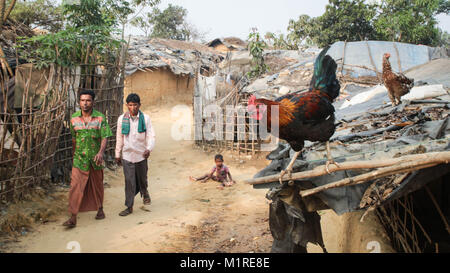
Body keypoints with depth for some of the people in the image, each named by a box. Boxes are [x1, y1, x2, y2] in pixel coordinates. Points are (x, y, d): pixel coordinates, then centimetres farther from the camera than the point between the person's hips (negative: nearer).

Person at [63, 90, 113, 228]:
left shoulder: (100, 118, -6)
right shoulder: (74, 118, 2)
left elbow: (104, 137, -10)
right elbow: (74, 138, 13)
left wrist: (101, 152, -26)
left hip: (95, 158, -1)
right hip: (79, 159, 1)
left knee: (97, 186, 14)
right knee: (75, 187, -6)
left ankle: (100, 209, 36)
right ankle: (73, 218, -1)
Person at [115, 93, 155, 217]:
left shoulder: (145, 118, -4)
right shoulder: (122, 119, 0)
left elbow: (151, 136, -7)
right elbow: (119, 138, 7)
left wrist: (149, 149, -26)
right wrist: (117, 154, 10)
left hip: (141, 155, 0)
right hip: (127, 155, 0)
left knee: (142, 179, 15)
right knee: (129, 182, -1)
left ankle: (145, 193, 46)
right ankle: (129, 207, 9)